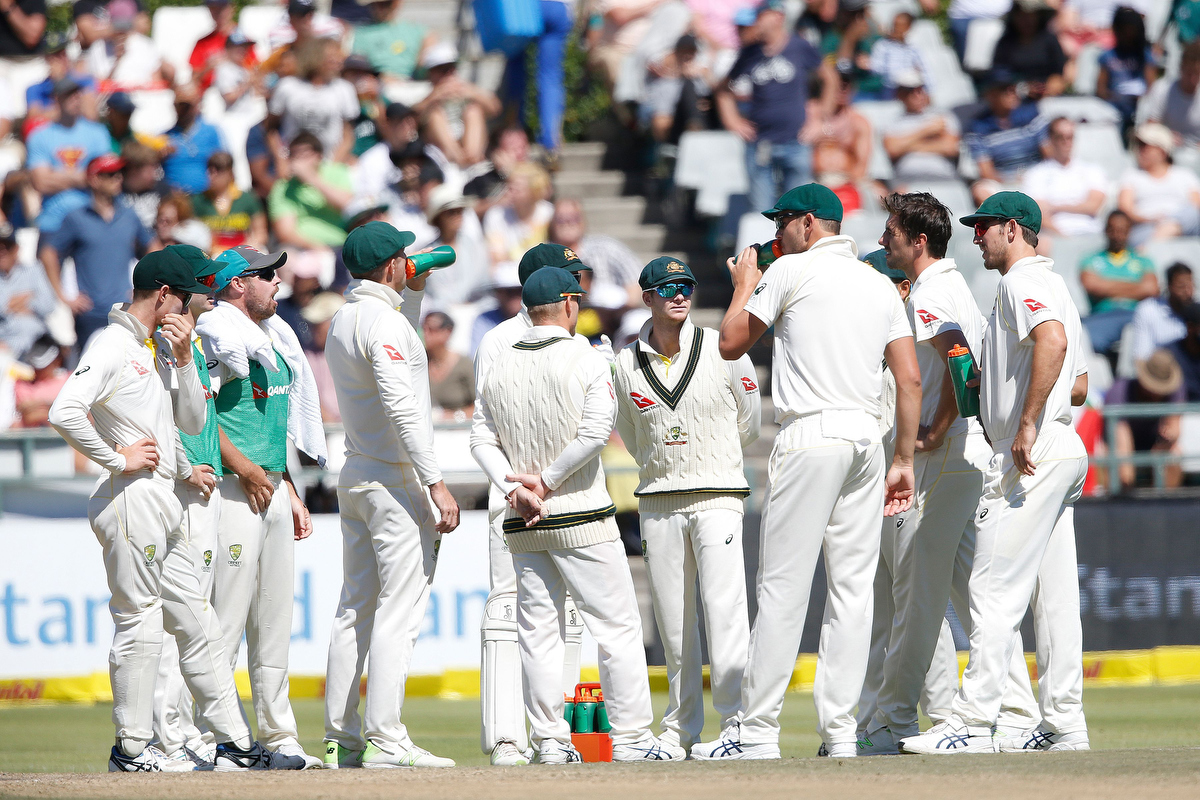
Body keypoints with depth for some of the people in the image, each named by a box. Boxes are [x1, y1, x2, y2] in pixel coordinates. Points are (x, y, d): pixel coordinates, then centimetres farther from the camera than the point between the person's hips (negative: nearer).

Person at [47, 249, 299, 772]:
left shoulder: (156, 351, 19)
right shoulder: (113, 349, -11)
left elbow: (192, 423, 20)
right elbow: (64, 413, -23)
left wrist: (184, 361, 8)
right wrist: (117, 459, -16)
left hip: (163, 507, 10)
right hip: (131, 501, -10)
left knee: (198, 626, 10)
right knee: (139, 625, -7)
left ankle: (233, 743, 13)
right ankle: (131, 749, -1)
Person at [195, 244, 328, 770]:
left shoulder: (274, 339, 19)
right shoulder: (219, 333, -9)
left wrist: (290, 491, 21)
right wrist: (246, 470, -16)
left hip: (271, 488, 9)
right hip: (233, 490, -9)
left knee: (274, 619, 10)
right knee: (227, 613, -10)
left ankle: (278, 736, 14)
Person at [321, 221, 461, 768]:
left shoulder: (343, 320, 14)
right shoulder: (383, 319, -16)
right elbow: (401, 408, -23)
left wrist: (415, 292, 28)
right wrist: (437, 483, -23)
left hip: (354, 477, 10)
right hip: (395, 478, -10)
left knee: (355, 610, 11)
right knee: (398, 614, -9)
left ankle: (340, 739, 12)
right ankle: (384, 740, -13)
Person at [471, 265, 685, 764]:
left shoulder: (500, 367, 9)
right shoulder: (585, 360, -6)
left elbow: (482, 439, 4)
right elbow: (595, 432, -17)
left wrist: (514, 487, -5)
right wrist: (546, 481, -10)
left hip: (523, 524, 5)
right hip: (582, 518, -5)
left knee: (538, 630, 7)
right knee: (617, 624, 0)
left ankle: (550, 741, 4)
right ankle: (629, 736, -3)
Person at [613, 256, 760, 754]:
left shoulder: (723, 351, -2)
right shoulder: (626, 364, 4)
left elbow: (749, 424, 10)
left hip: (718, 494, -3)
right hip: (658, 502, 3)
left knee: (725, 609, -14)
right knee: (673, 620, 6)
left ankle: (737, 722, -14)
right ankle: (681, 726, 14)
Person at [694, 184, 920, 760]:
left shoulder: (792, 271, 0)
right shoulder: (882, 286, 16)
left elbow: (731, 343, 4)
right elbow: (910, 378, 10)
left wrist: (743, 287, 21)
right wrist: (904, 461, 13)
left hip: (810, 438, -6)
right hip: (868, 441, 6)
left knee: (782, 588, -6)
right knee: (852, 589, 6)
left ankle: (759, 730, -8)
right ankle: (840, 729, 2)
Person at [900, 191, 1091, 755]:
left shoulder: (1021, 283, -9)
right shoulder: (1054, 285, 23)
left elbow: (1052, 340, -29)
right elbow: (1078, 385, 26)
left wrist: (1027, 425, -29)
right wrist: (995, 381, 21)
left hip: (1032, 456, -11)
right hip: (1063, 453, 11)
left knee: (994, 589, -11)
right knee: (1053, 596, 8)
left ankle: (973, 722, -14)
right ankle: (1063, 725, 8)